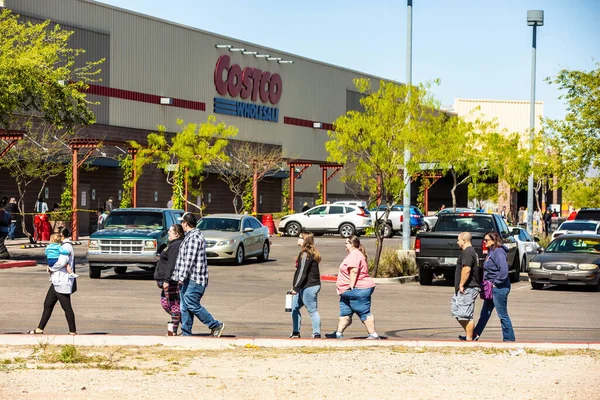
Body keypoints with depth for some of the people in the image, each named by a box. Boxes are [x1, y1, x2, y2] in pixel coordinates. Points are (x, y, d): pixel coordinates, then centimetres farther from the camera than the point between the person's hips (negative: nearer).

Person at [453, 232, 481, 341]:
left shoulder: (467, 253, -16)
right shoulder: (471, 251, 19)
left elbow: (466, 270, -26)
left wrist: (461, 285, -20)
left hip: (467, 289, -11)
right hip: (465, 289, 11)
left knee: (466, 315, -7)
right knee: (456, 312, 16)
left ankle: (469, 338, -3)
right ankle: (469, 334, 20)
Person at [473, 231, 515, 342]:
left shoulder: (498, 252, -18)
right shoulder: (491, 252, 13)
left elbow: (504, 271, -27)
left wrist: (496, 283, -19)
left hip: (499, 288, -10)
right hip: (492, 288, 10)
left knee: (503, 315, -1)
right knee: (485, 313, 16)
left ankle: (509, 339, 7)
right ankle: (475, 335, 23)